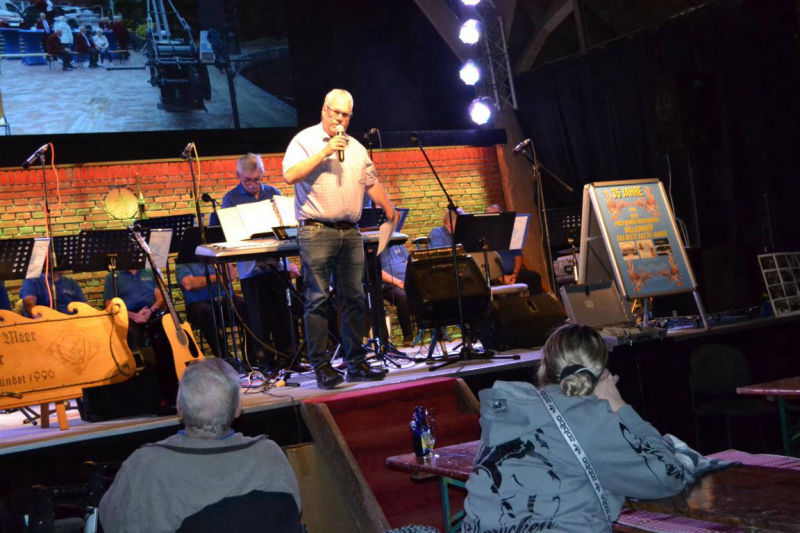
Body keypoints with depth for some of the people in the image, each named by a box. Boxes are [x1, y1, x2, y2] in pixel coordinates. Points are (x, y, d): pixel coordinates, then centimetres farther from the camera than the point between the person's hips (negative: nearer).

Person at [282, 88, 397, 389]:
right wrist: (324, 152, -16)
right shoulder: (305, 140, 1)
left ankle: (356, 363, 12)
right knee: (318, 299, -6)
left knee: (353, 297, 6)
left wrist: (391, 213, 20)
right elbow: (290, 176, -14)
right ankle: (321, 367, -2)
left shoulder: (356, 148, 19)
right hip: (316, 232, -5)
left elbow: (372, 183, 26)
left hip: (350, 232, 5)